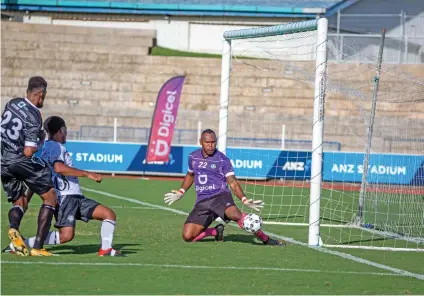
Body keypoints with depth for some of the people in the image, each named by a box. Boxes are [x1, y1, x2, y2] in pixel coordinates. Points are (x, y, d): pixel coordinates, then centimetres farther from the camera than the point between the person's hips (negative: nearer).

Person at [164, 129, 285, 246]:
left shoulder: (223, 160, -2)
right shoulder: (193, 157, 11)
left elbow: (232, 182, -6)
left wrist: (244, 200, -21)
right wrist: (181, 192, 20)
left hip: (220, 196, -4)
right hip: (202, 202, 4)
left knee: (235, 214, -38)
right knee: (187, 236, -11)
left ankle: (266, 239, -33)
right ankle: (216, 232, 16)